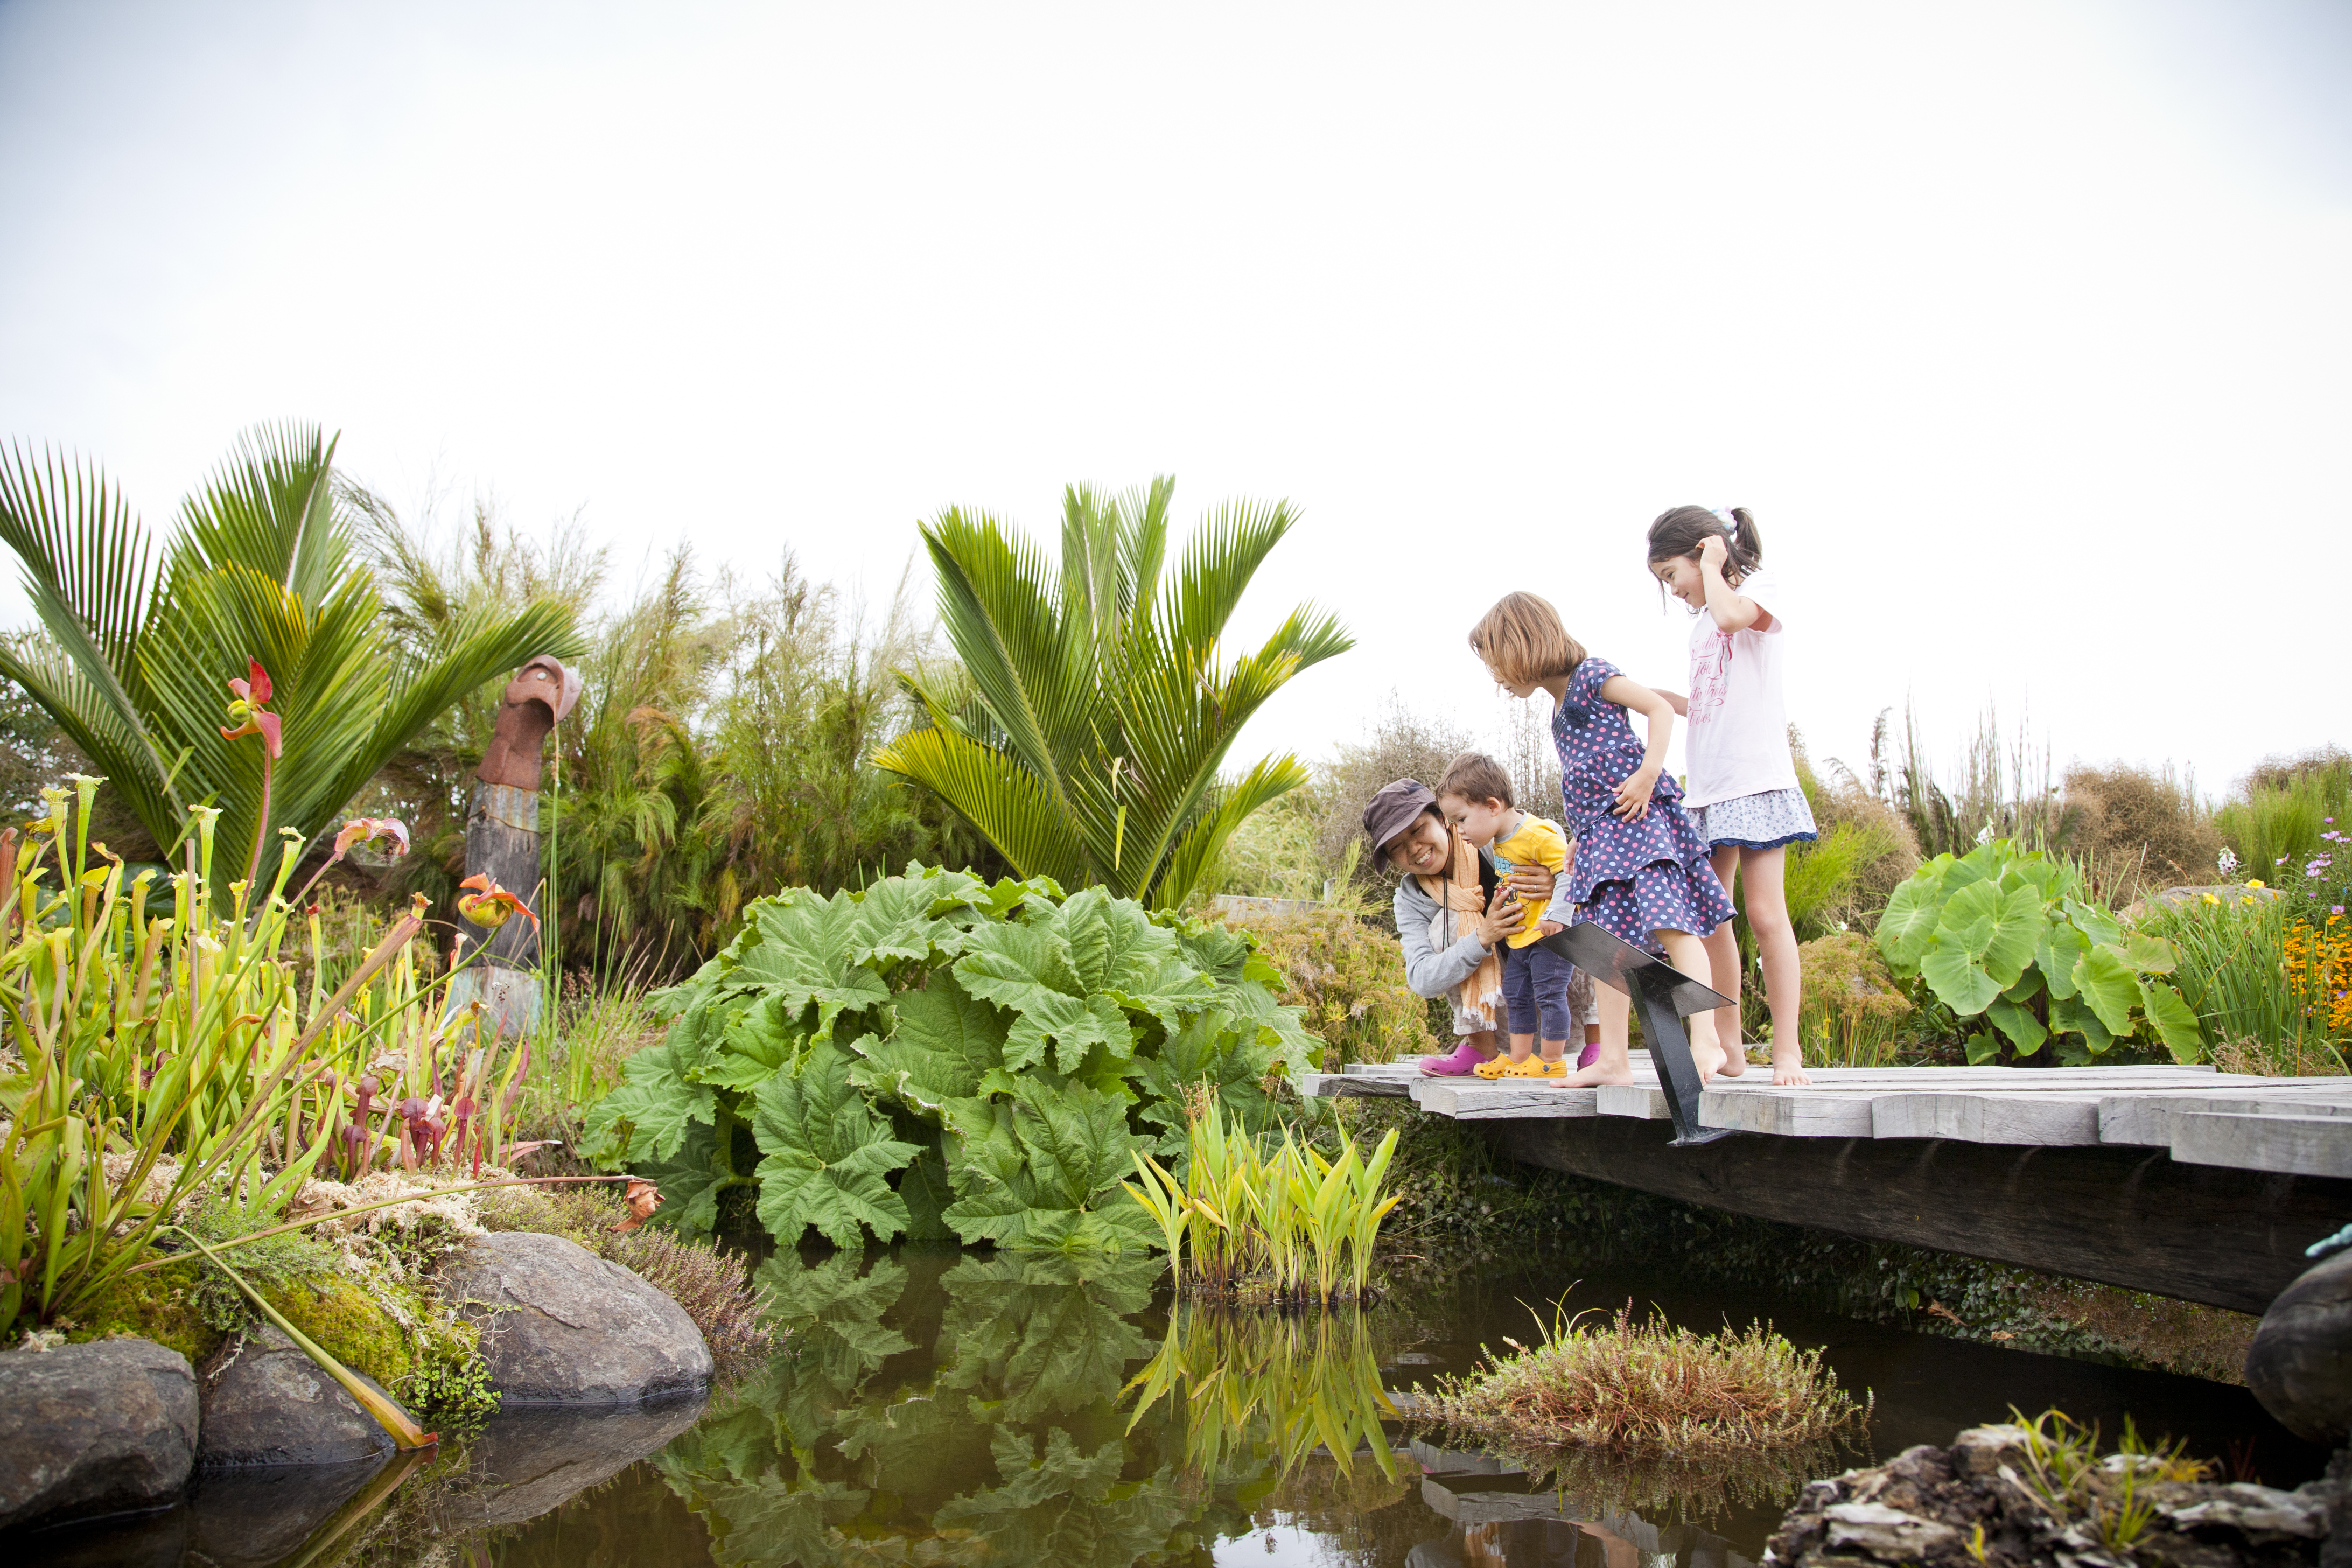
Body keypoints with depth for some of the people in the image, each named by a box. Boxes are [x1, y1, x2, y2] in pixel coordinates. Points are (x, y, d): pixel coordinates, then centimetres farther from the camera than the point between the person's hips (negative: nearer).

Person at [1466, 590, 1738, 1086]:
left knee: (1669, 919, -22)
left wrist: (1648, 775, -19)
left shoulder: (1590, 675, -3)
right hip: (1599, 831, 10)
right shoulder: (1561, 710, 23)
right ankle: (1613, 1060, 4)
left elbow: (1661, 708, -10)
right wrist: (1579, 839, 25)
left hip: (1636, 817, -10)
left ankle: (1706, 1041, -28)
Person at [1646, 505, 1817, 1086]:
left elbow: (1733, 614, -26)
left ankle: (1787, 1050, -5)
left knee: (1765, 913, -10)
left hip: (1756, 777, -8)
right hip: (1707, 788, 8)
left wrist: (1712, 568, -10)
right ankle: (1727, 1048, 12)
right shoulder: (1701, 622, 21)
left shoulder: (1758, 586, -1)